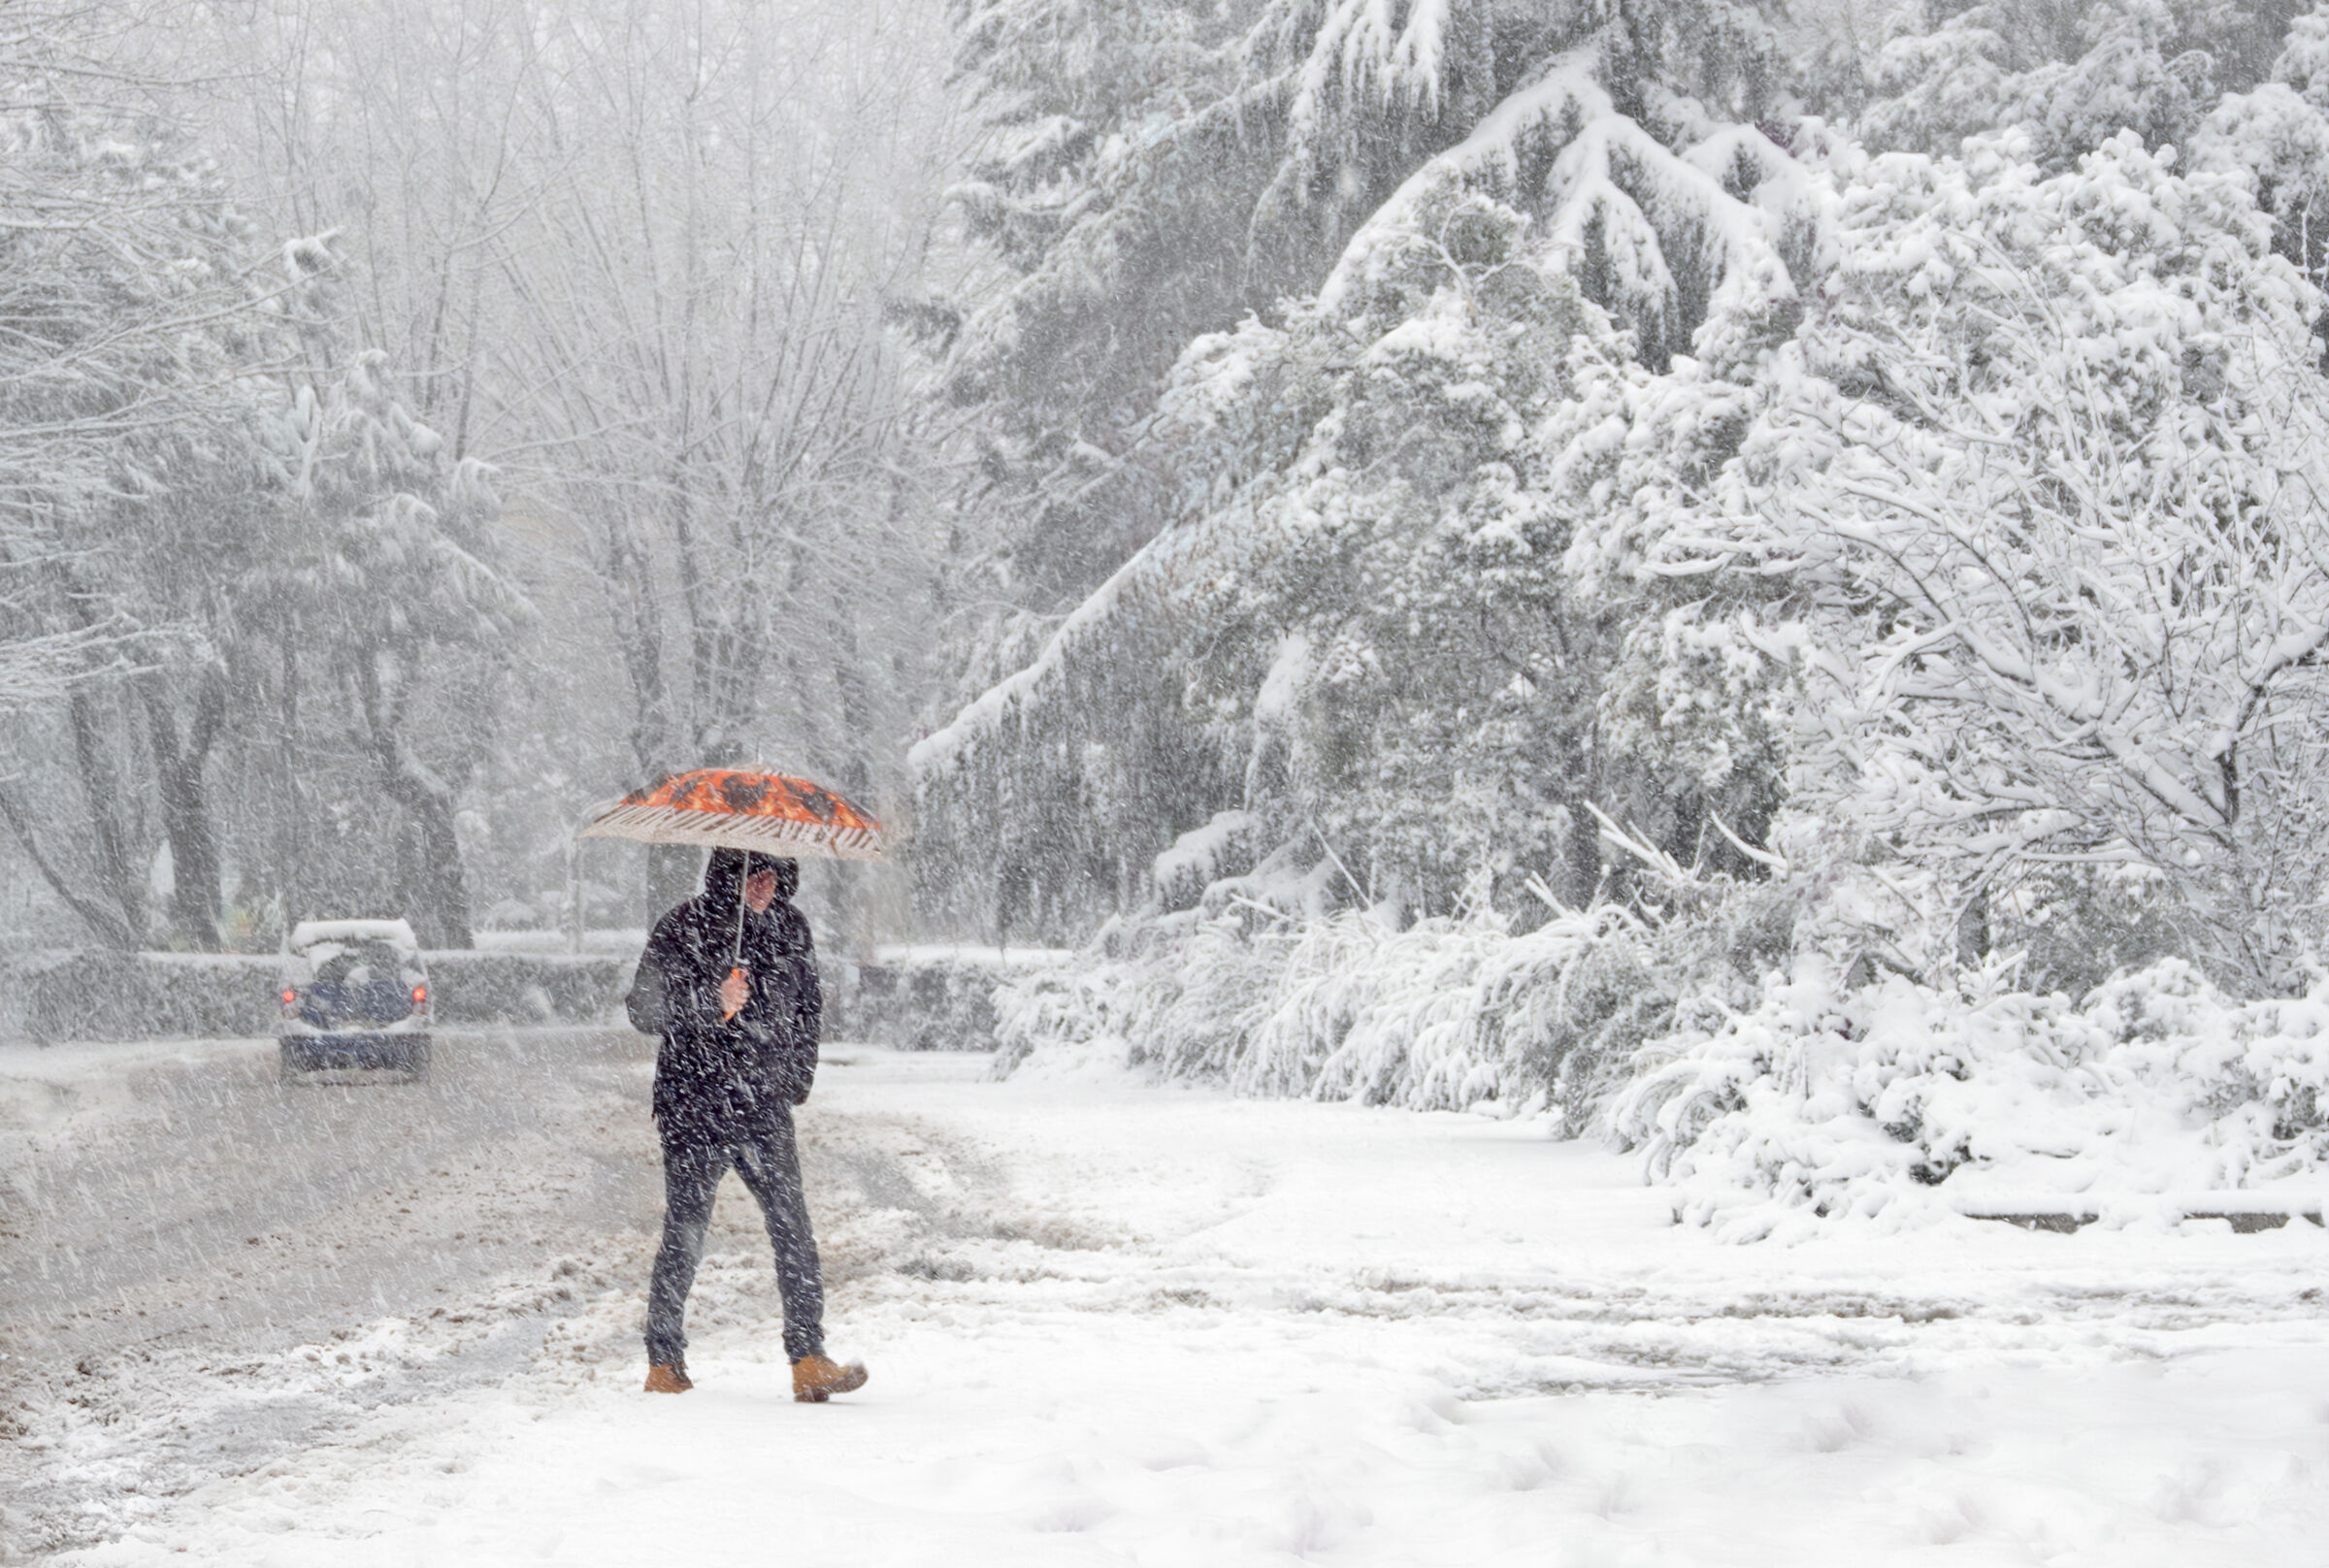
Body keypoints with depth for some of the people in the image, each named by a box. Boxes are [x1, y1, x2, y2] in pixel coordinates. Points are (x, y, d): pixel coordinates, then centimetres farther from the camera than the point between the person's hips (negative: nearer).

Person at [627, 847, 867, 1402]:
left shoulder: (789, 927, 8)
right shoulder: (683, 929, -6)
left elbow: (807, 1006, 22)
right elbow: (644, 1009, -10)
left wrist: (799, 1075, 14)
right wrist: (711, 1004, -24)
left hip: (764, 1106, 4)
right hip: (693, 1106, -4)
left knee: (792, 1227, -7)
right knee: (685, 1235, 2)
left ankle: (809, 1361, -8)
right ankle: (664, 1364, 15)